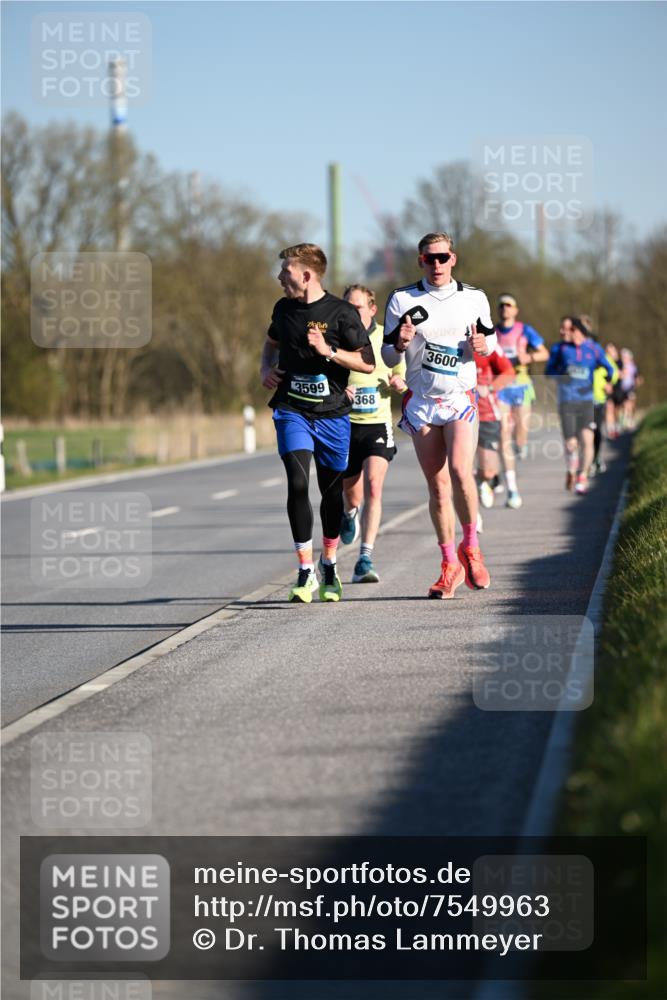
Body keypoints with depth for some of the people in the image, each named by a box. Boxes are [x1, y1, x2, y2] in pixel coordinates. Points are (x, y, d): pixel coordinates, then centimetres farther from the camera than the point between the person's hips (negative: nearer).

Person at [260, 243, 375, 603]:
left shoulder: (341, 313, -8)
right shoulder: (284, 308, 7)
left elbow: (368, 363, -8)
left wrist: (329, 350, -20)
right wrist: (266, 369, 9)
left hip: (332, 414, -2)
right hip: (292, 410, 2)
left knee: (332, 491, 9)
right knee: (298, 485, -16)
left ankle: (329, 565, 31)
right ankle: (305, 571, -12)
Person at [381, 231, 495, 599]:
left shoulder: (474, 298, 4)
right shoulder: (402, 299, 2)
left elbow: (489, 337, 18)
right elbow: (388, 357, 6)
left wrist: (484, 344, -6)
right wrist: (400, 343, -16)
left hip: (460, 398, -1)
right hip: (421, 401, 1)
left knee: (460, 471, -21)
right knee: (437, 484, 2)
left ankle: (470, 547, 0)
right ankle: (450, 565, 11)